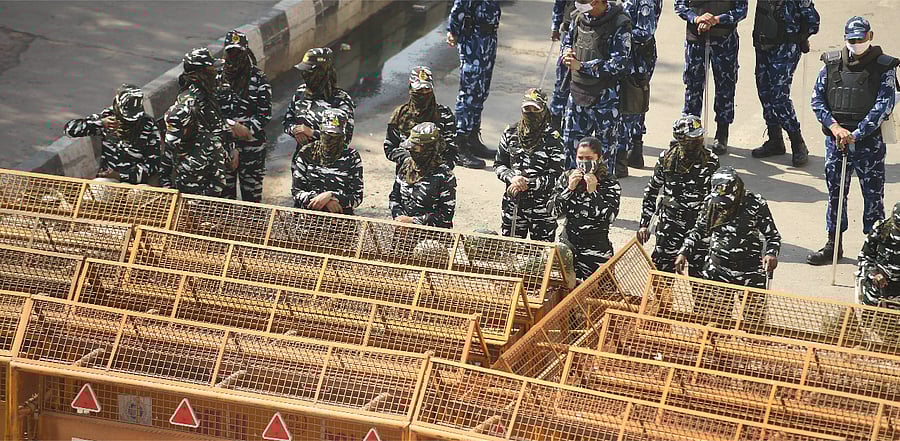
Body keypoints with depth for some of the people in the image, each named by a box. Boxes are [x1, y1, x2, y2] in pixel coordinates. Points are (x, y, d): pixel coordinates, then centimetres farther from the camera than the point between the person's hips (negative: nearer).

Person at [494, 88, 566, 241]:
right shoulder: (510, 134, 4)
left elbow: (556, 177, -10)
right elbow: (498, 165, 9)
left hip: (542, 205, -3)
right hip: (513, 204, 3)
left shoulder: (552, 138, -8)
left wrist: (528, 184, -18)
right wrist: (512, 177, -13)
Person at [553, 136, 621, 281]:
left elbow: (609, 217, -16)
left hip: (596, 250, -3)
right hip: (568, 245, 3)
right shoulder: (566, 178, 4)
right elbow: (556, 211, -1)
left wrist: (593, 191, -19)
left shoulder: (611, 185, -5)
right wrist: (570, 188, -12)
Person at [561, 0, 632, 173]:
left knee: (605, 148, 6)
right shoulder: (579, 17, 3)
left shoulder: (619, 24, -16)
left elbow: (619, 65, -21)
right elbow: (567, 41, 22)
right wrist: (566, 52, -4)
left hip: (605, 98, -6)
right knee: (570, 142, 12)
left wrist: (581, 66, -21)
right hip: (578, 92, 6)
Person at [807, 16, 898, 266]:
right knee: (835, 192, 11)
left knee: (873, 194, 1)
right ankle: (833, 245, 22)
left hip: (869, 140, -3)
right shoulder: (832, 65, 5)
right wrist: (834, 127, -12)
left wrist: (856, 134, -18)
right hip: (835, 139, 3)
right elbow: (817, 98, 3)